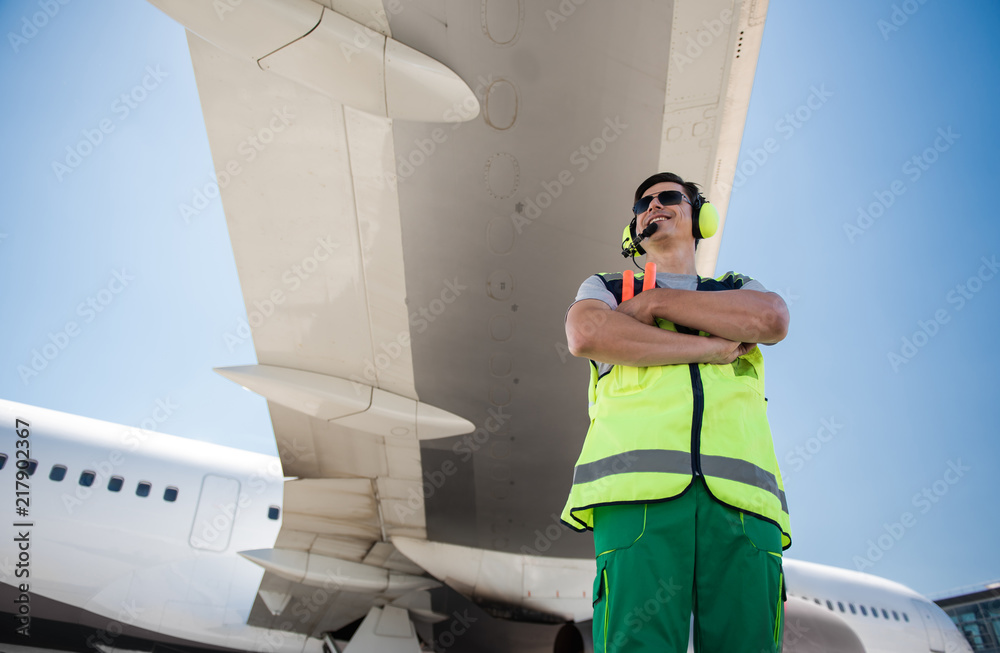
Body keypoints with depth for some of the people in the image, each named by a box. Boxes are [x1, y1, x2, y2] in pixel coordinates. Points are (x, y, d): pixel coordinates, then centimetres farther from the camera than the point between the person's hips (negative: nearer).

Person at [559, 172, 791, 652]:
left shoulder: (740, 289, 30)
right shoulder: (605, 288, 26)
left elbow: (772, 319, 4)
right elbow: (585, 334, 0)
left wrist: (656, 302, 4)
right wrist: (709, 347, 2)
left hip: (740, 498, 2)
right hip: (641, 490, -1)